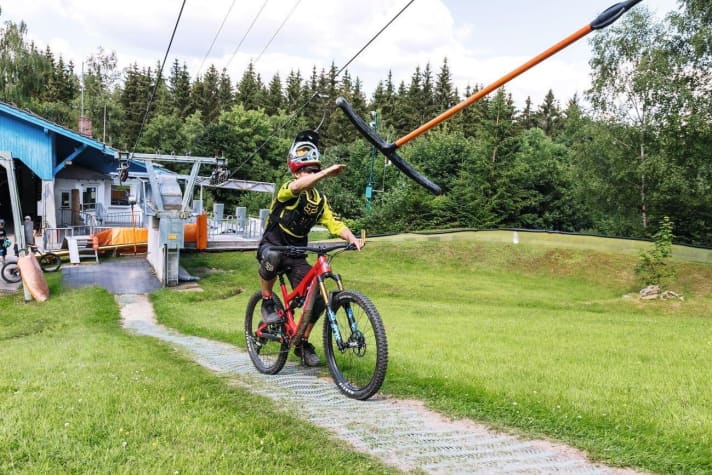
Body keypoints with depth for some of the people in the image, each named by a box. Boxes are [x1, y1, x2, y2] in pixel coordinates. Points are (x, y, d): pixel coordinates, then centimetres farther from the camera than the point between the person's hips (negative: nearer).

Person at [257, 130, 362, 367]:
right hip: (271, 247, -5)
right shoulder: (288, 190, -14)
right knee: (273, 257, -42)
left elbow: (335, 224, -7)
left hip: (297, 254, 5)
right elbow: (298, 186, -39)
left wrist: (352, 238, -27)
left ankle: (303, 343, 14)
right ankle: (267, 303, -15)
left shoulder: (319, 200, 5)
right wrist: (327, 172, -52)